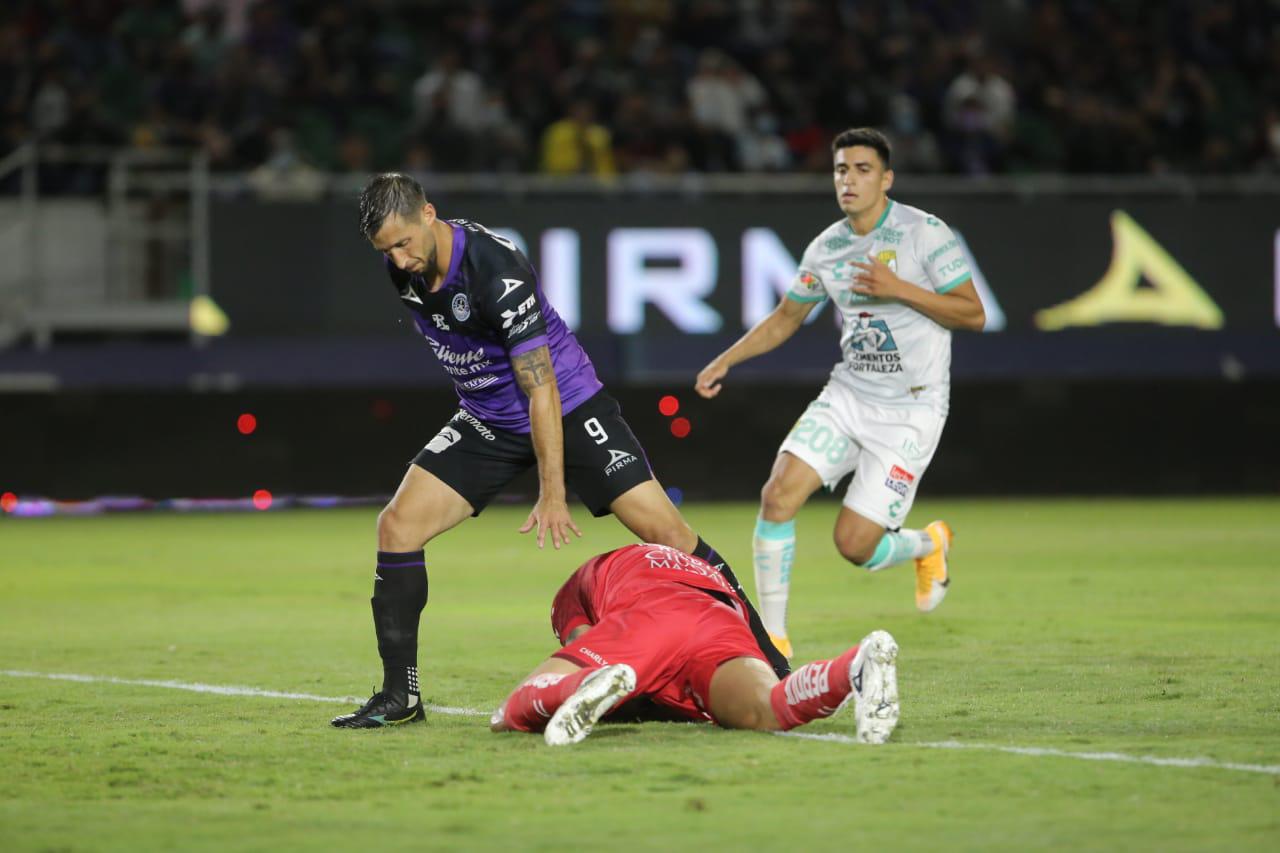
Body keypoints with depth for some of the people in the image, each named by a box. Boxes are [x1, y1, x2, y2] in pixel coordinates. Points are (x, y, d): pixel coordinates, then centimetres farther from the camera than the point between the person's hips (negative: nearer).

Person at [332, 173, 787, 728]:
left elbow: (541, 388, -28)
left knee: (664, 529, -13)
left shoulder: (495, 268, -29)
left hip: (567, 408, -6)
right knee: (397, 526, -9)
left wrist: (552, 495, -29)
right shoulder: (402, 269, -7)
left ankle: (767, 662, 0)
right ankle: (399, 697, -2)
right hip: (487, 421, 6)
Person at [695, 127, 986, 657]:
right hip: (847, 395, 5)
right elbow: (786, 317, 20)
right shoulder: (826, 248, 5)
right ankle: (772, 637, -5)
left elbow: (973, 314, -11)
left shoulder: (926, 234, -10)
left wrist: (899, 290, -22)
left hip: (911, 409, -5)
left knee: (854, 545, -9)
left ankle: (928, 544, 27)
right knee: (778, 494, -16)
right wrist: (725, 361, 10)